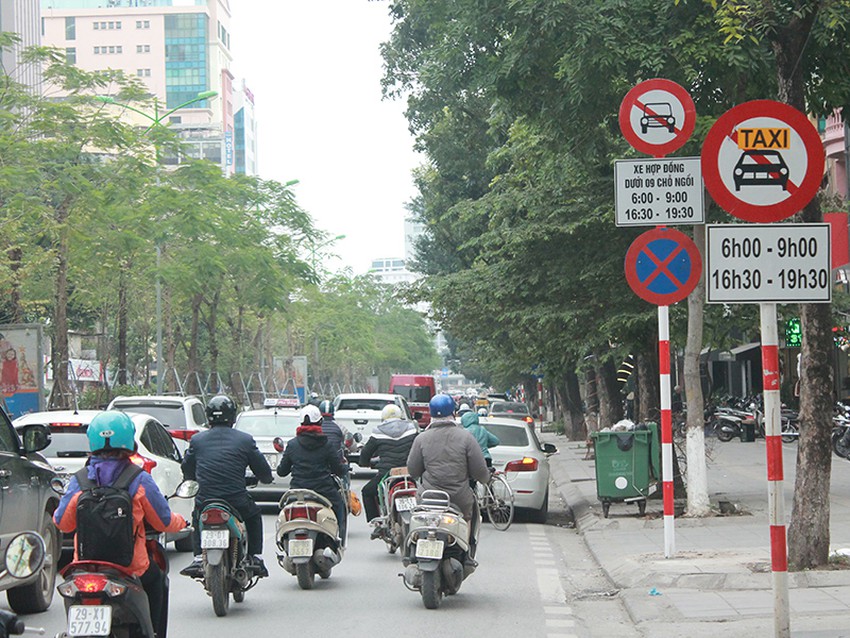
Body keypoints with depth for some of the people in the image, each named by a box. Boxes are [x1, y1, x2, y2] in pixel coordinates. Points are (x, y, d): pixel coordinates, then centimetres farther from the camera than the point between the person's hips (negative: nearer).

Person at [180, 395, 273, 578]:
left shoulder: (197, 440, 5)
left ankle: (198, 558, 18)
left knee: (196, 517, 33)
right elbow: (265, 474, 5)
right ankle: (256, 559, 22)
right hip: (238, 503, -1)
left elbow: (187, 472, 15)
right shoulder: (245, 440, 0)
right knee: (254, 515, 30)